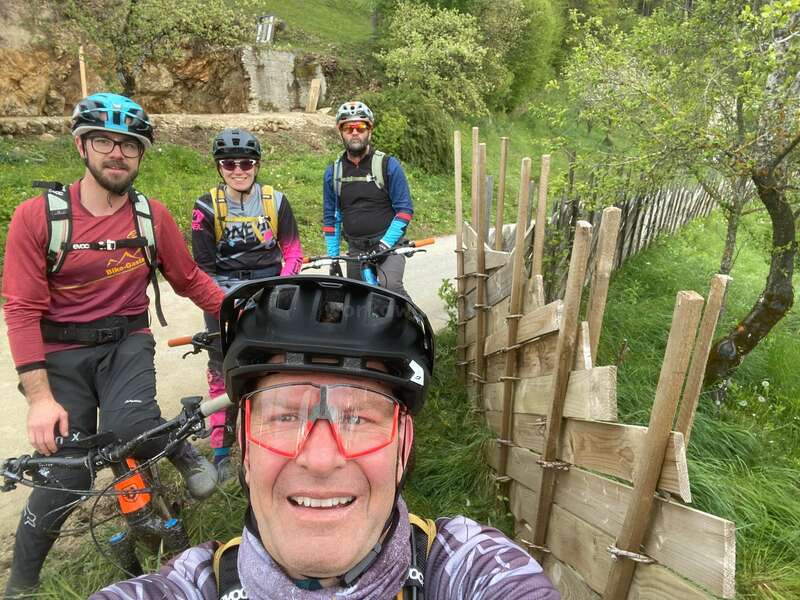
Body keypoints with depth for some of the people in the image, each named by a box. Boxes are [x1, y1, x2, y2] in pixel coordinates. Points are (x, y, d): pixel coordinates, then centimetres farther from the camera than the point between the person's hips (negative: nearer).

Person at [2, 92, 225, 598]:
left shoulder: (153, 216, -3)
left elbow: (192, 280, 6)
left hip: (127, 343, 1)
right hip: (62, 354, 0)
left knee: (129, 426, -29)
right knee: (67, 472, -3)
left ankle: (183, 449, 8)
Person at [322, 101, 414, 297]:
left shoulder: (388, 165, -3)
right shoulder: (332, 172, 8)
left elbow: (405, 209, -4)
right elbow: (330, 218, 13)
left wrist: (385, 243, -16)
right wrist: (333, 258, 8)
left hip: (388, 245, -4)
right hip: (355, 249, 4)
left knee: (390, 286, -28)